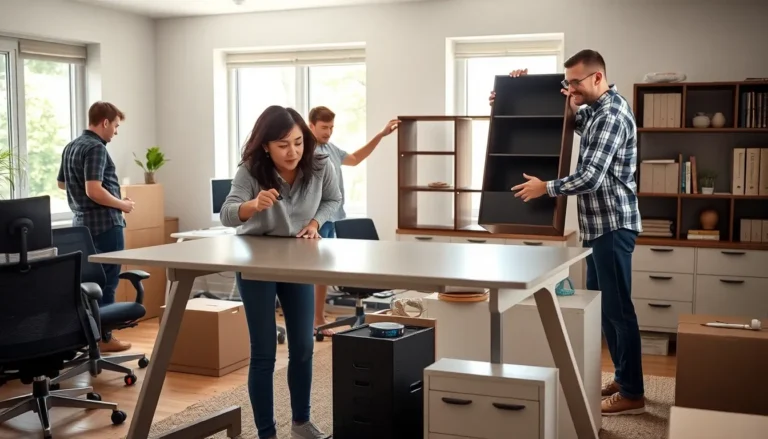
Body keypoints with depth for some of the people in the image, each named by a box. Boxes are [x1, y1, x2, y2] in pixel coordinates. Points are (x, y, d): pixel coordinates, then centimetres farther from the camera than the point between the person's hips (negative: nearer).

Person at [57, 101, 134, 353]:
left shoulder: (71, 147, 13)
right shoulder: (96, 148, -16)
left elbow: (62, 183, 24)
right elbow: (94, 191, -24)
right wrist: (122, 204, -12)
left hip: (82, 222, 10)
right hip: (104, 223, -10)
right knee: (108, 281, -3)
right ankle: (103, 337, 2)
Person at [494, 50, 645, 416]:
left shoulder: (613, 116, -18)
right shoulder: (595, 111, 13)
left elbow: (590, 178, -25)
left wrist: (545, 188, -12)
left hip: (613, 225, -10)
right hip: (599, 225, 10)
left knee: (618, 308, -4)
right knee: (599, 304, 16)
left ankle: (633, 393, 5)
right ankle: (622, 377, 27)